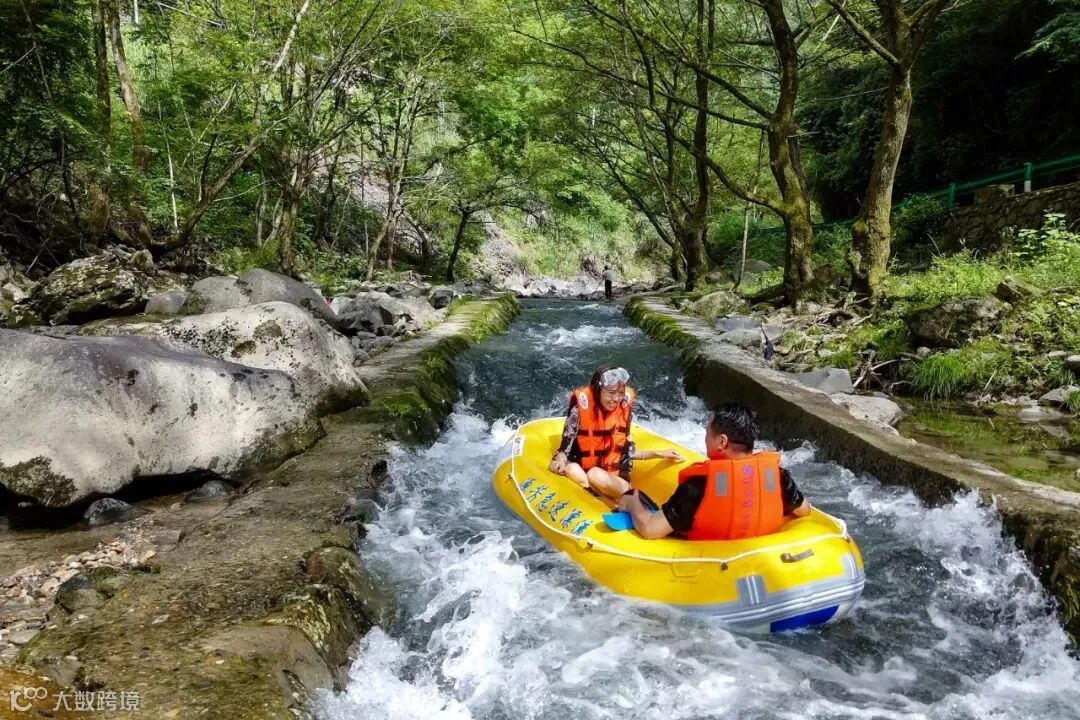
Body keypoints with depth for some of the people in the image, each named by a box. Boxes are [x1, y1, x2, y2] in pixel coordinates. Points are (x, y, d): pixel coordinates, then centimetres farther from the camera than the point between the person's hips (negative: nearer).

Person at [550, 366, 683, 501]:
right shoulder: (581, 408, -9)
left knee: (596, 475, -34)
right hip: (582, 474, -1)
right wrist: (559, 462, -29)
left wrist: (658, 454, 4)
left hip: (614, 479, 1)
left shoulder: (625, 408, 0)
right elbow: (565, 449, -7)